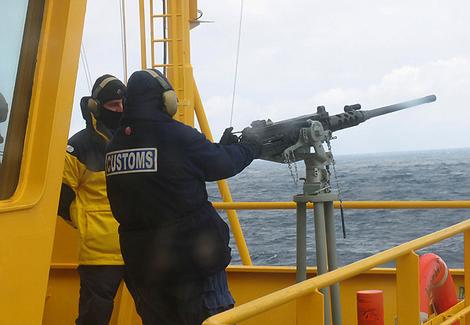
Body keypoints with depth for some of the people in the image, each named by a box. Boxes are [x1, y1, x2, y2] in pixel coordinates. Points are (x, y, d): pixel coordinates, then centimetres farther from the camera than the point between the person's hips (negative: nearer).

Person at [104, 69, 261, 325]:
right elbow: (224, 164, -3)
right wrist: (253, 146, 19)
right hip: (193, 258, -6)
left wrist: (224, 145, 17)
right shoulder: (180, 136, -14)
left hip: (142, 264, 6)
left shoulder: (114, 145, 5)